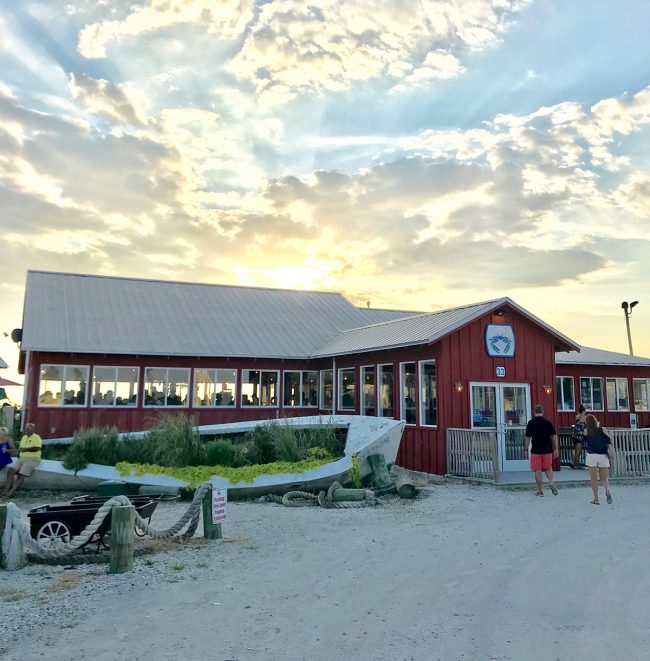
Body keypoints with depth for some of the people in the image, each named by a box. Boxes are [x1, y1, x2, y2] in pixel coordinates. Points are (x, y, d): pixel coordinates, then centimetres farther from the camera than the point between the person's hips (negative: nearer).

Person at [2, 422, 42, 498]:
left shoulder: (36, 437, -8)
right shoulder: (24, 437, 17)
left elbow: (37, 448, -21)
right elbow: (20, 448, 20)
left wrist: (25, 449, -13)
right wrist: (18, 457, 5)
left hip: (32, 460, -7)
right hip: (22, 459, 7)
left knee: (21, 475, -24)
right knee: (10, 470, -16)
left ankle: (11, 492, -34)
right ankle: (6, 490, -25)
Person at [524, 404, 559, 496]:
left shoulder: (531, 423, -6)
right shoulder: (548, 422, 0)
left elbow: (527, 437, -4)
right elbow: (554, 436, 1)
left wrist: (525, 449, 5)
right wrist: (556, 449, 7)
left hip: (536, 450, -2)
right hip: (547, 450, 2)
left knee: (538, 470, 4)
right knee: (548, 468, 18)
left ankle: (539, 491, 9)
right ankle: (551, 482, -6)